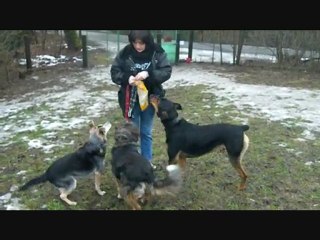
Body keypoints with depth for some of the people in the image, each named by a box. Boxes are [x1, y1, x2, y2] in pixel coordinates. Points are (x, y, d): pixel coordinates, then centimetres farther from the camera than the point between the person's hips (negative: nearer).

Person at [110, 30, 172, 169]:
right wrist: (127, 78, -26)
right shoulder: (125, 53, -10)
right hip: (131, 100, -1)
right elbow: (114, 72, -6)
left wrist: (148, 74, -29)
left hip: (149, 98, 1)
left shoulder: (157, 53, -10)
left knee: (146, 133, 15)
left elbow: (167, 71, -13)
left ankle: (147, 161, 31)